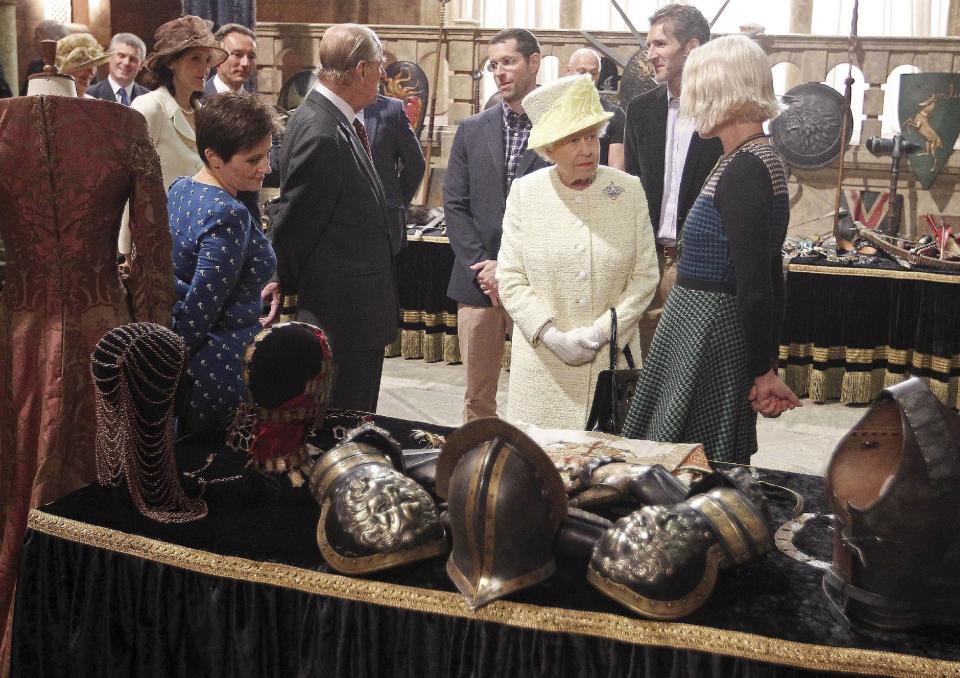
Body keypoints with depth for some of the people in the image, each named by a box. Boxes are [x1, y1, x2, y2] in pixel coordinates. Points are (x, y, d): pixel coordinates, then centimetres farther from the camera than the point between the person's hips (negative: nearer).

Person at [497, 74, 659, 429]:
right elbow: (510, 279, 0)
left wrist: (601, 333, -9)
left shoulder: (629, 191, 1)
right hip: (542, 363, 0)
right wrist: (552, 336, -11)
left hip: (612, 357, 0)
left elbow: (645, 276, 1)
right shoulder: (524, 192, 1)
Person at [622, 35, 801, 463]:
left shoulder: (744, 171, -20)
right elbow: (767, 279, 15)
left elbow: (756, 286, -22)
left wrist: (763, 372, -14)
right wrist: (766, 367, 18)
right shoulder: (764, 161, 11)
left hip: (708, 334, -10)